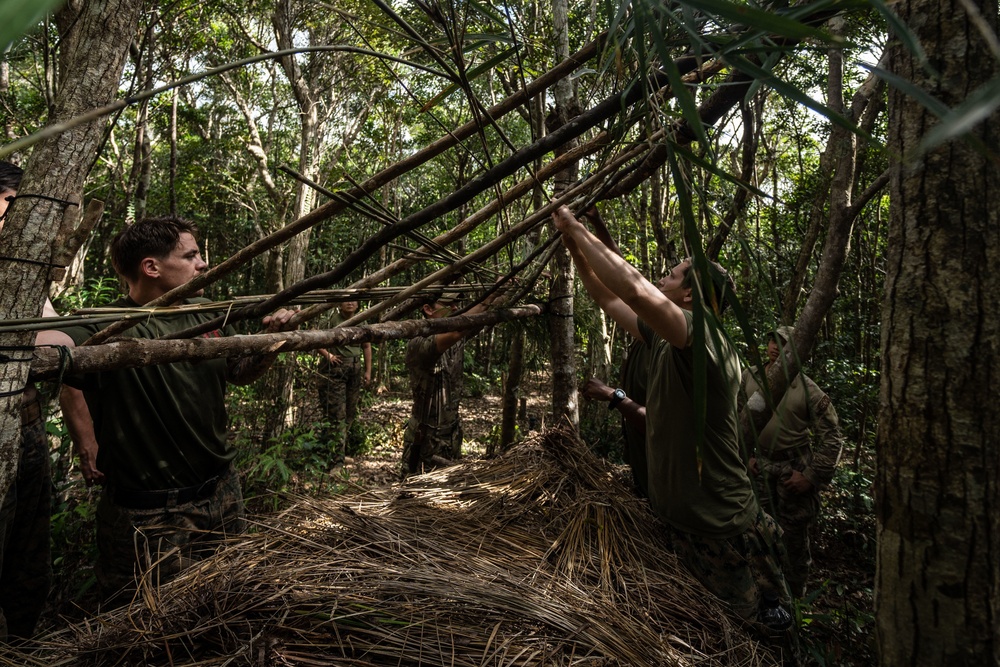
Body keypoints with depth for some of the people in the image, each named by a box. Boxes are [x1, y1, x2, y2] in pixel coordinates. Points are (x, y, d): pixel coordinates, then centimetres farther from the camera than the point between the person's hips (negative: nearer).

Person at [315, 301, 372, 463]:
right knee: (336, 413, -7)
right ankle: (337, 457, -6)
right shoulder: (331, 321, -4)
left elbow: (366, 346, 16)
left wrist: (368, 371, 12)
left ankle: (343, 443, 28)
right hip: (335, 371, -5)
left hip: (355, 370, 5)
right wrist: (328, 355, -17)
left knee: (351, 411, 11)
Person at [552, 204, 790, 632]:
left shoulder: (702, 336, -25)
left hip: (723, 525, -8)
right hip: (682, 516, 8)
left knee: (762, 614, 19)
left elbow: (633, 289, -40)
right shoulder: (665, 338, 0)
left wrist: (579, 230, -29)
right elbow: (609, 298, 10)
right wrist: (573, 244, 5)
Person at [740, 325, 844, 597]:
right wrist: (744, 455, 2)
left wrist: (811, 476, -13)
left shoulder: (807, 389, -13)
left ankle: (795, 600, 29)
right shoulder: (749, 377, -2)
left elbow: (832, 437, -9)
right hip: (761, 467, 4)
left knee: (795, 539, 9)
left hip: (794, 471, -3)